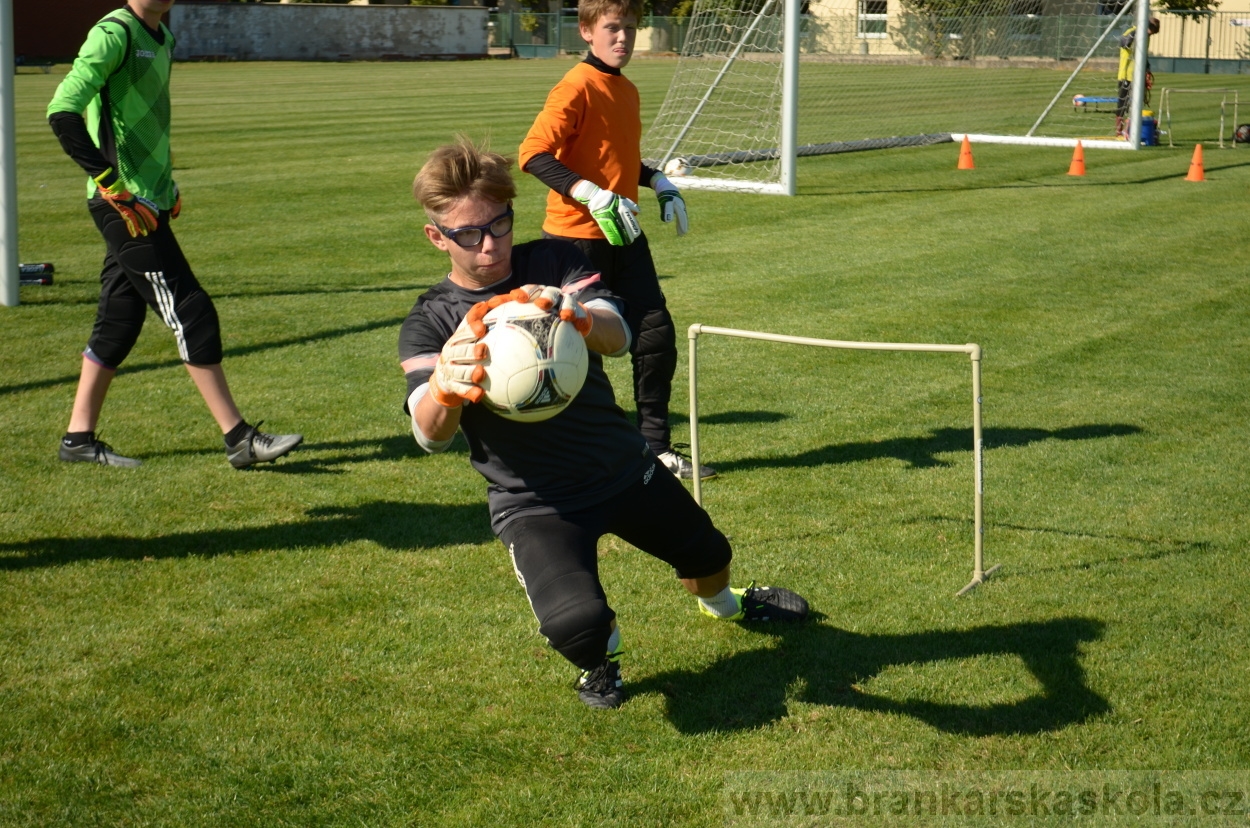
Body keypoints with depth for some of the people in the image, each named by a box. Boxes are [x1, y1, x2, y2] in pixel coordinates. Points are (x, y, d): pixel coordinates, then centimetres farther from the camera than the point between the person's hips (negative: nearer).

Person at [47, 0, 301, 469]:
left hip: (149, 203, 9)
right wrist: (111, 183, -23)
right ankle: (239, 439, -3)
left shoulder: (161, 38, 15)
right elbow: (63, 112, -22)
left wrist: (167, 185, 18)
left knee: (118, 322, 11)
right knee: (192, 315, -8)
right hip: (124, 206, -9)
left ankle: (79, 439, 19)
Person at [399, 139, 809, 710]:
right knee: (577, 623, -28)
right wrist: (445, 387, -51)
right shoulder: (429, 324, -10)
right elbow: (431, 435, -26)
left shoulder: (554, 261, -6)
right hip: (534, 502, -3)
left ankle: (724, 604, 64)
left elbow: (617, 337, -24)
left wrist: (578, 315, -49)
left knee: (708, 556, 24)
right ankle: (601, 656, 12)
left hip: (625, 466, 3)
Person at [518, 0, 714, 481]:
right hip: (577, 238, -8)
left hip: (625, 236, 8)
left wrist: (659, 184, 15)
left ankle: (656, 448, 14)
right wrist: (594, 196, -30)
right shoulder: (577, 88, -13)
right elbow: (533, 155, -23)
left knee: (656, 335, 4)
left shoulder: (626, 90, 15)